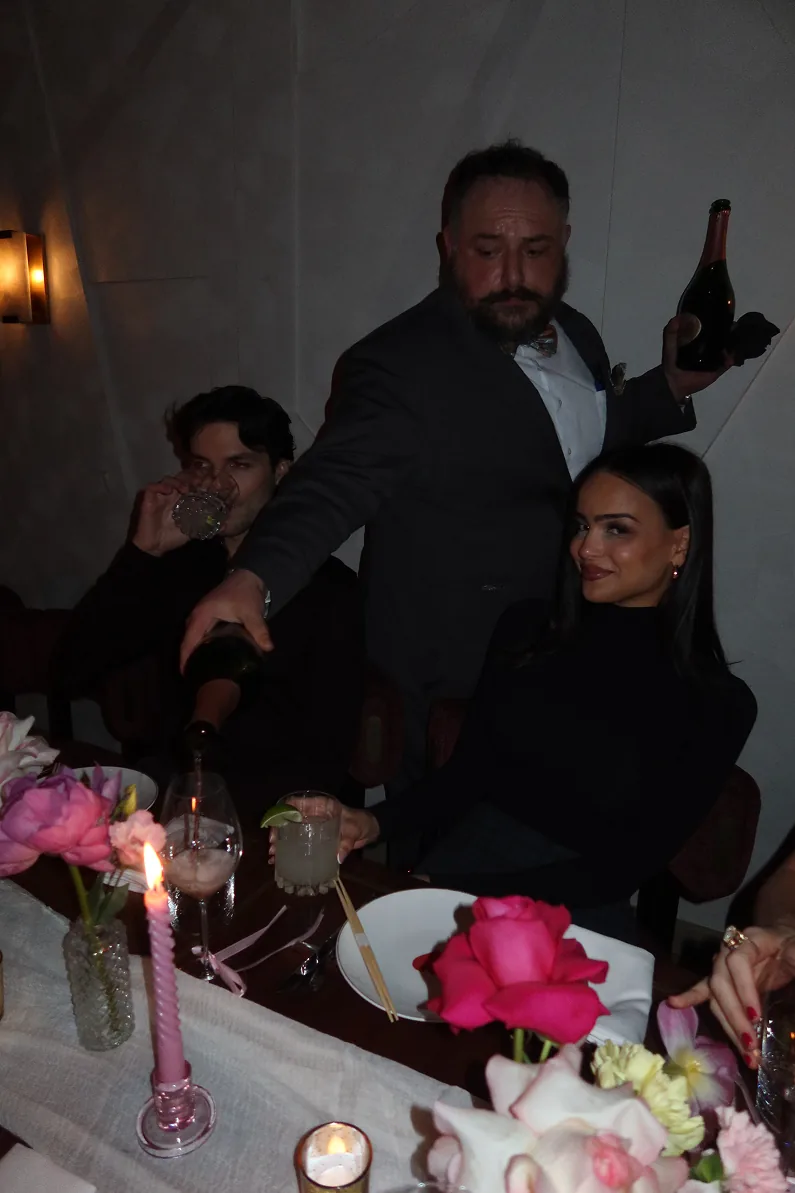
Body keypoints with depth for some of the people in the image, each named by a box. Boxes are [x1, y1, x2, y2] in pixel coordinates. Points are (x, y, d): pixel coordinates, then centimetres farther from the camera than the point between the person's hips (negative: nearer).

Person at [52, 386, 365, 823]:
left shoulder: (330, 588, -6)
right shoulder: (173, 566, 6)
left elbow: (325, 762, -9)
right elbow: (72, 675, -3)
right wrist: (142, 553, -11)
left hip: (260, 816, -2)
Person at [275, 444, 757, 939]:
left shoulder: (717, 706, -6)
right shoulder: (527, 630, 3)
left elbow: (626, 865, -9)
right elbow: (466, 773, 8)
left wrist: (456, 895, -18)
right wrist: (375, 822, -11)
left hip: (573, 914, -2)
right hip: (458, 860, 2)